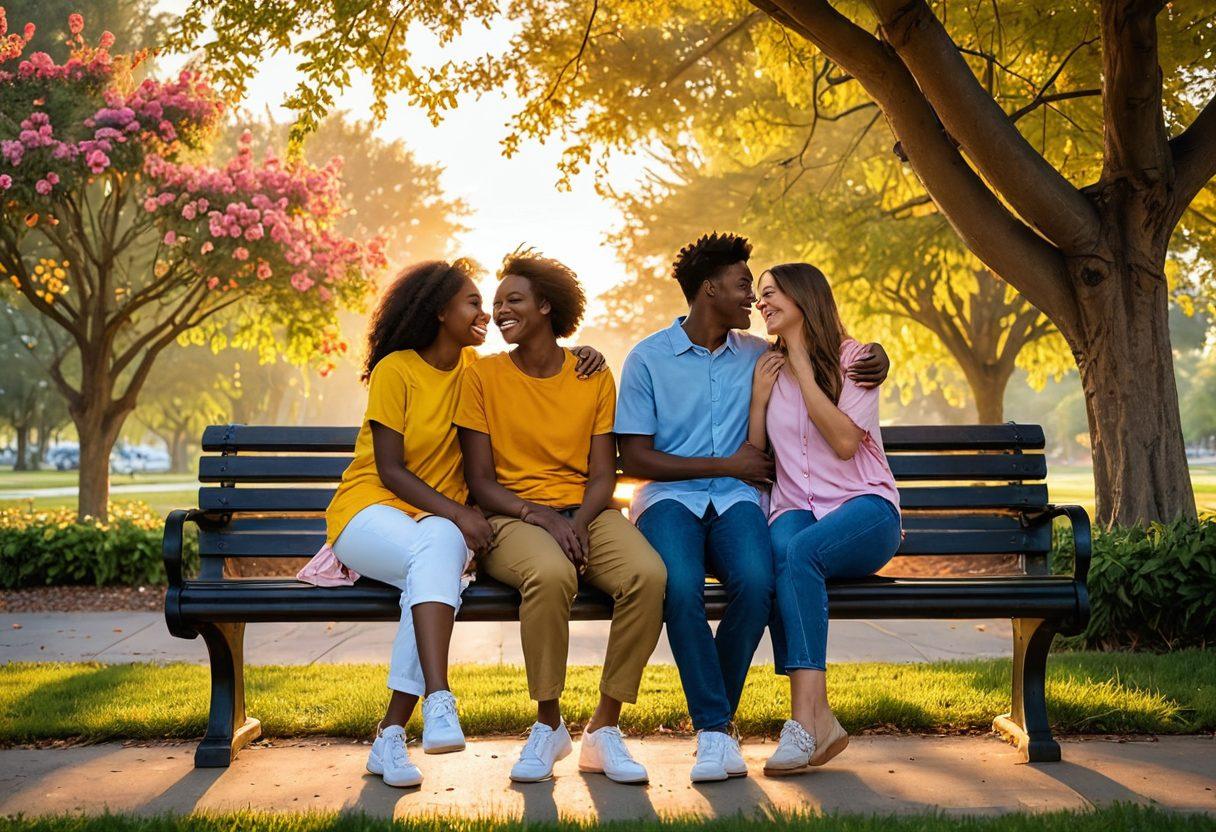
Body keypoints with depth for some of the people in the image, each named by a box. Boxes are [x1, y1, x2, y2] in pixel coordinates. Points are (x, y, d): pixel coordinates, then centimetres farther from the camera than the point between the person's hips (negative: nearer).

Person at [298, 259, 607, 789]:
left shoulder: (475, 368, 12)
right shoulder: (395, 370, -4)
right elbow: (390, 472, -9)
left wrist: (582, 353, 5)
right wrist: (458, 513, -21)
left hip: (440, 523, 3)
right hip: (371, 510, -3)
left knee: (442, 549, -35)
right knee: (437, 552, -38)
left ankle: (391, 734, -35)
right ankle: (438, 701, -51)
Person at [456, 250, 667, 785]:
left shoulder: (594, 377, 10)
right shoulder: (483, 377, 6)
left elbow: (603, 475, 5)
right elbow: (480, 481, 0)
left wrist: (578, 523, -16)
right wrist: (541, 517, -16)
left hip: (586, 514, 2)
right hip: (513, 518, -2)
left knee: (648, 575, -30)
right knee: (551, 575, -38)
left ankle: (604, 729, -16)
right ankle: (549, 725, -16)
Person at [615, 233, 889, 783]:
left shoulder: (758, 355, 16)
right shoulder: (648, 358, 5)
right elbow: (635, 459, 0)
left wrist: (875, 357, 7)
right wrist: (727, 465, -3)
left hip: (736, 500, 2)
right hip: (669, 497, -2)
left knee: (755, 582, -32)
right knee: (681, 587, -36)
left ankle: (713, 720, -13)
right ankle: (716, 728, -24)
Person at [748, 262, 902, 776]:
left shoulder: (853, 358, 4)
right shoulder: (766, 369, 17)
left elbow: (845, 441, -11)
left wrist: (803, 368, -7)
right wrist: (759, 397, 2)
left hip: (863, 508, -3)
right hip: (794, 510, 3)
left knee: (798, 551, -36)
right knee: (783, 552, -35)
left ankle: (804, 721, -41)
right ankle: (818, 719, -44)